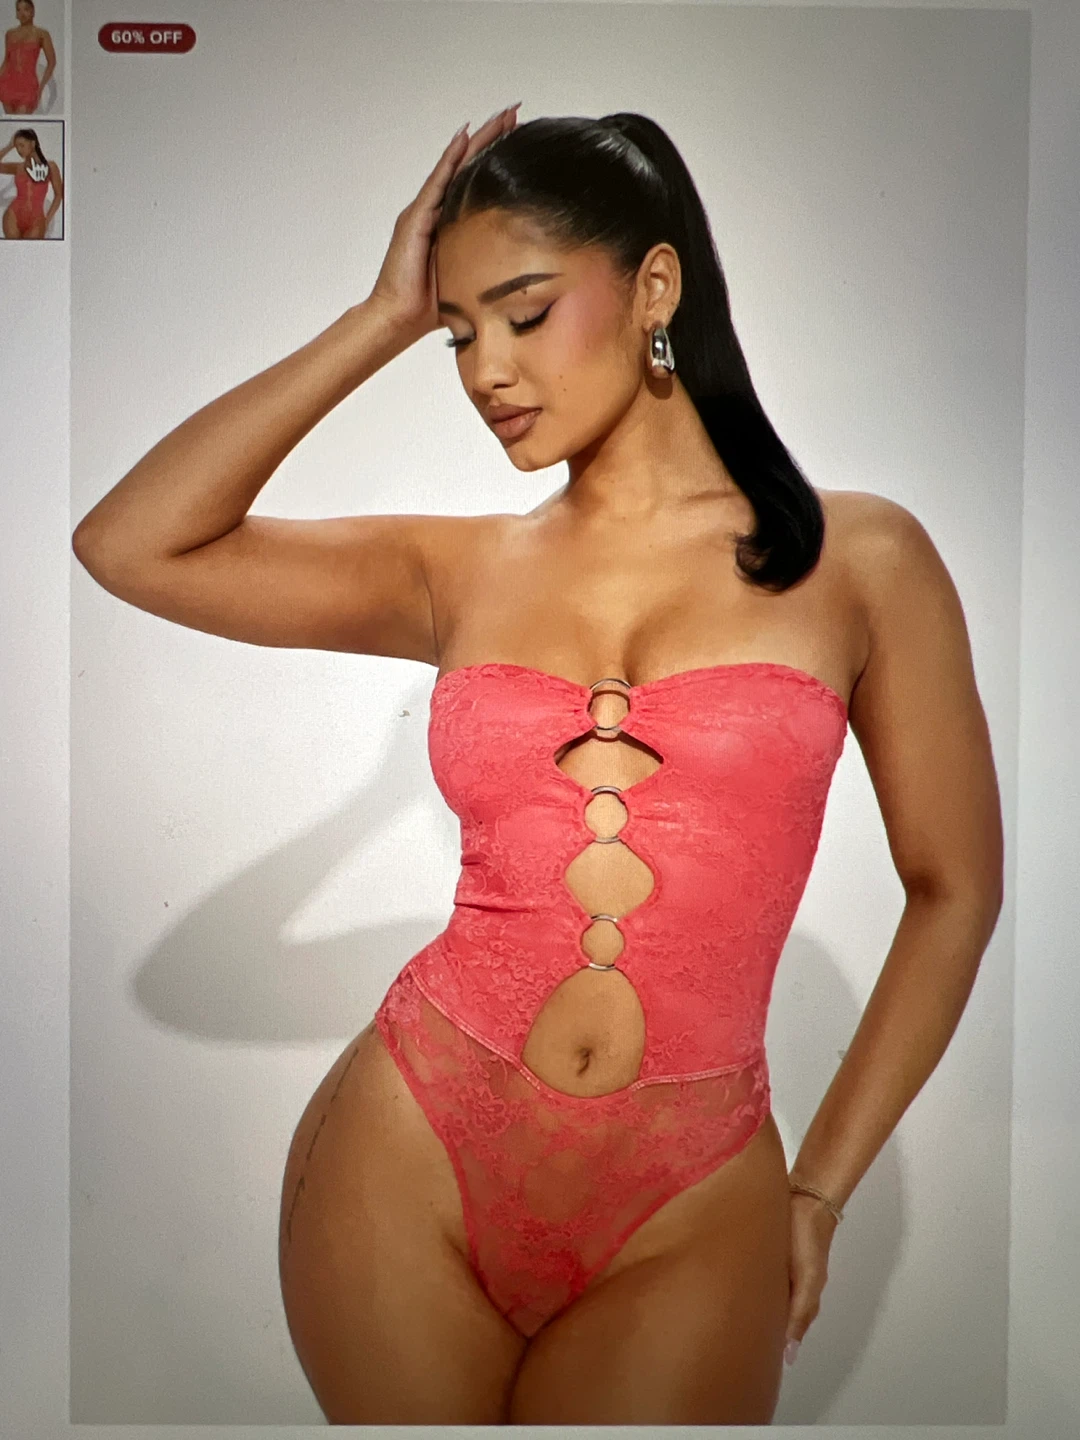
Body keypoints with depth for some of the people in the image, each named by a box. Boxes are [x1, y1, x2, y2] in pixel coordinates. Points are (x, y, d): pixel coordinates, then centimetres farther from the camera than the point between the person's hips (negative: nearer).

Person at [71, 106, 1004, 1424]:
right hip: (409, 1163, 2)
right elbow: (127, 545, -8)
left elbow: (953, 892, 2)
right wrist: (382, 320, -5)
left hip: (688, 1217, -1)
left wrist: (820, 1191, 2)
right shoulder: (456, 572, 1)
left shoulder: (858, 559, -3)